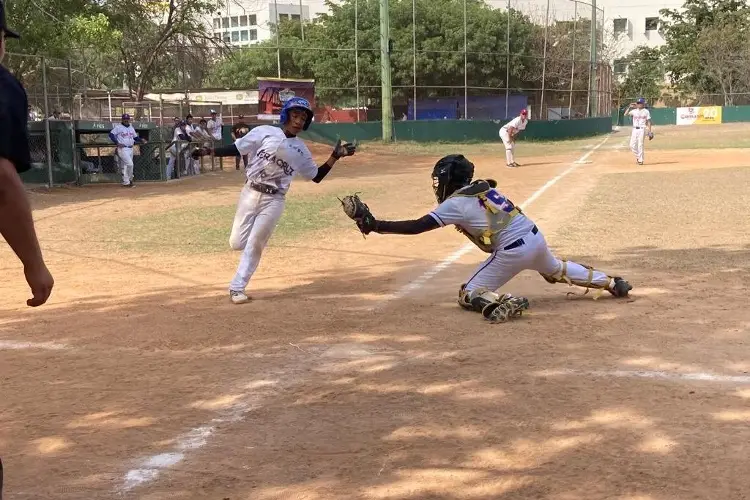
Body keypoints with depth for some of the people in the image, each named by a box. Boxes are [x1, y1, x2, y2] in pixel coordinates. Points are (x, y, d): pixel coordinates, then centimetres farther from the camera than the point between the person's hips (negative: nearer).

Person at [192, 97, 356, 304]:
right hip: (250, 193, -1)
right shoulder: (265, 132, -2)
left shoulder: (301, 150, 7)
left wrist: (336, 156, 4)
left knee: (254, 245, -4)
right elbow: (236, 149, -3)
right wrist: (208, 151, -14)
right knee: (237, 243, 0)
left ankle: (237, 287, 6)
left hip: (274, 201, 1)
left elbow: (316, 176, 13)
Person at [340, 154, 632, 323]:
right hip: (536, 237, 8)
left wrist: (373, 225, -13)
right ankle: (612, 283, 40)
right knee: (556, 271, 38)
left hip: (513, 251, -8)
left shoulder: (455, 204, -8)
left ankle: (504, 304, -25)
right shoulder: (485, 187, 11)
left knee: (468, 295, 3)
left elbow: (415, 227, -14)